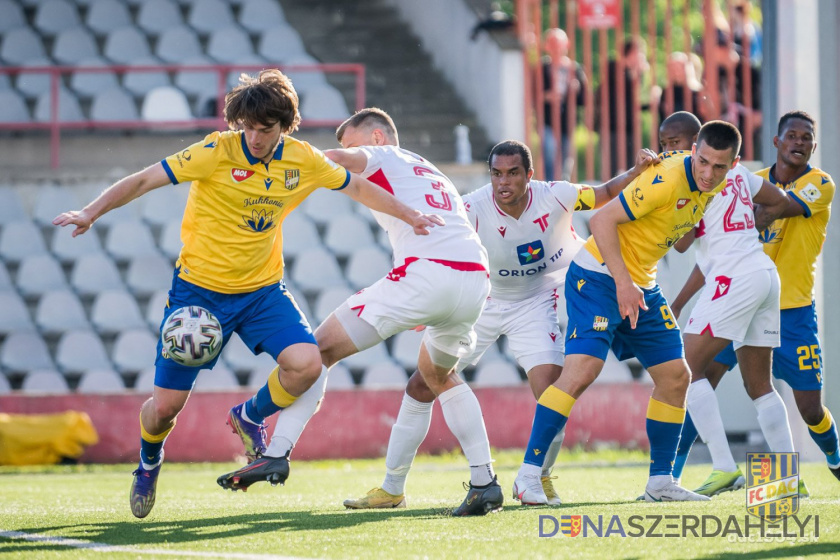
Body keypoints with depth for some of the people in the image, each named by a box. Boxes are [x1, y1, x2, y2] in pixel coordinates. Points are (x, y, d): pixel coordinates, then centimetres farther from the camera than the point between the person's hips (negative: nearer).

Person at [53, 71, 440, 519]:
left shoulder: (303, 161, -5)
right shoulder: (216, 152, -18)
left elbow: (357, 187, 13)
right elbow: (143, 180, -18)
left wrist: (410, 217, 18)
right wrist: (91, 213, -30)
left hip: (262, 289, 3)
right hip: (199, 289, -3)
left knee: (306, 364, -22)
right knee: (166, 405, -4)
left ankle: (250, 418, 11)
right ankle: (149, 464, 32)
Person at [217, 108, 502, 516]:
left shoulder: (383, 157, 13)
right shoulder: (433, 174, 36)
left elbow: (334, 160, -10)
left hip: (427, 274, -7)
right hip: (476, 278, 7)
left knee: (320, 349, 0)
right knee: (438, 373, 32)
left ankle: (277, 452, -12)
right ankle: (484, 482, 20)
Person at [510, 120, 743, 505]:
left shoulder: (712, 187, 2)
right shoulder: (666, 179, -24)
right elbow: (602, 219, -24)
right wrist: (622, 283, -26)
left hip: (642, 285, 9)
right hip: (599, 276, -9)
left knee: (675, 375, 6)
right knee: (582, 369, -21)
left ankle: (660, 482, 17)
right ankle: (529, 474, -18)